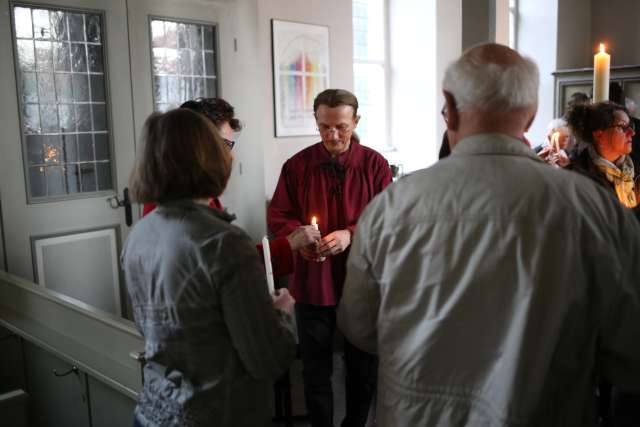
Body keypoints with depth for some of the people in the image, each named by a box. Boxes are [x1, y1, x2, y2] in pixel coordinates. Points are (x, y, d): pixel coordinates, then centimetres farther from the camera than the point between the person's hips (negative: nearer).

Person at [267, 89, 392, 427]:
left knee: (363, 368, 17)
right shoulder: (297, 165, -2)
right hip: (312, 282, 1)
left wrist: (350, 235, -23)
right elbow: (277, 217, 1)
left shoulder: (375, 164, -4)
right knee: (315, 371, 14)